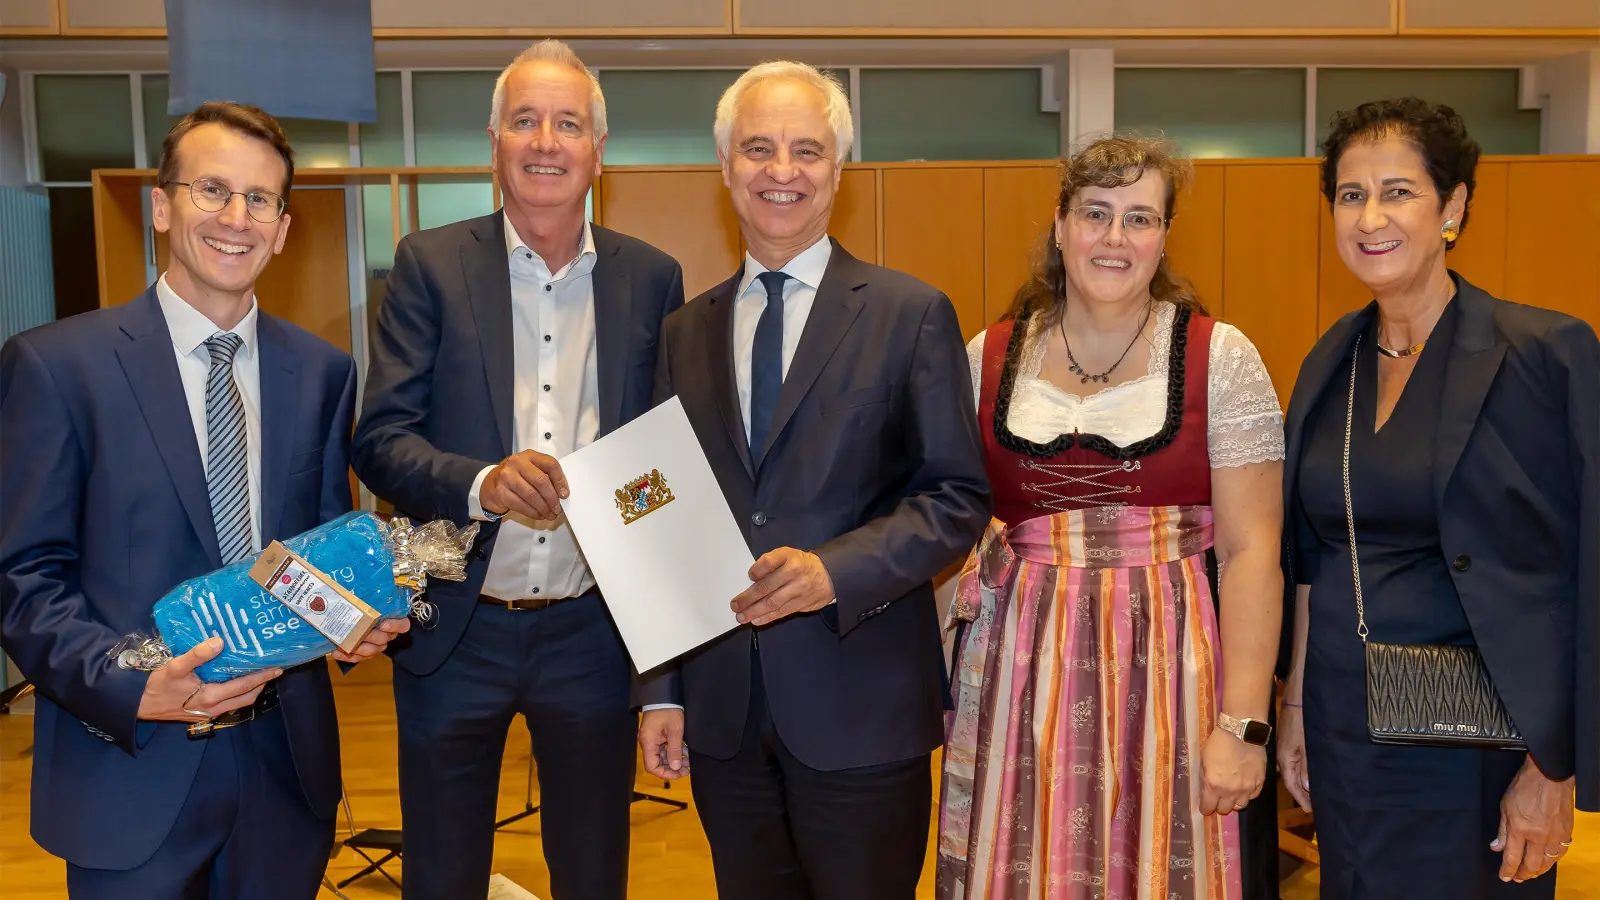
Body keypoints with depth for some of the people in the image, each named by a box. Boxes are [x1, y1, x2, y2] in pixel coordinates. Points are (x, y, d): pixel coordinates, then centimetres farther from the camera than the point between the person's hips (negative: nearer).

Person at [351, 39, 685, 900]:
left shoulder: (651, 277, 2)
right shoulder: (429, 264, -3)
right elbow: (379, 440, -8)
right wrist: (481, 483, -27)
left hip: (593, 633, 1)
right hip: (456, 632, -1)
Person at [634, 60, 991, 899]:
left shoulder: (911, 315, -4)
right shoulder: (686, 330, 9)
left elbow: (959, 497, -6)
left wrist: (834, 570, -20)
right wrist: (661, 690, 6)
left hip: (860, 705, -3)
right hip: (722, 704, 4)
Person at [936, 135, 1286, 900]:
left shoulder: (1220, 358, -3)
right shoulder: (988, 358, 4)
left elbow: (1250, 551, -7)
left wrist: (1243, 725, -12)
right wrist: (936, 691, 5)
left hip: (1170, 670, -2)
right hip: (1021, 675, 2)